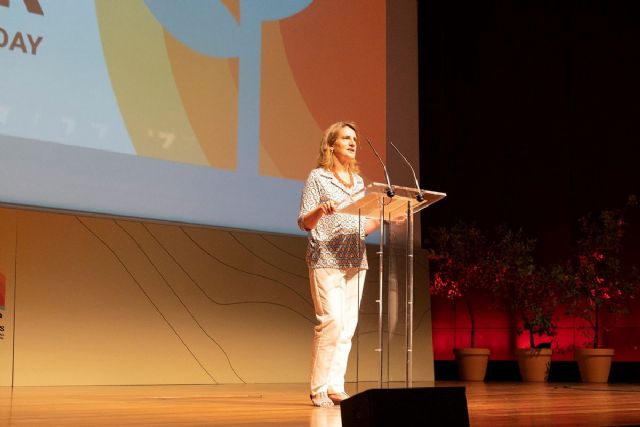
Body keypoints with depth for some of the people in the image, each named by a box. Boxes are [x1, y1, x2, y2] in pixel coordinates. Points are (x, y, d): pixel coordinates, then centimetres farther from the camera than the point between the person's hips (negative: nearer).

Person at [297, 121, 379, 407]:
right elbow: (304, 223, -5)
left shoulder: (358, 181, 18)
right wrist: (320, 209, -24)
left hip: (355, 261, 6)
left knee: (348, 327, 2)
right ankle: (318, 389, -7)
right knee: (331, 322, -15)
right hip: (326, 260, -6)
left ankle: (335, 388, 6)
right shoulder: (317, 177, 1)